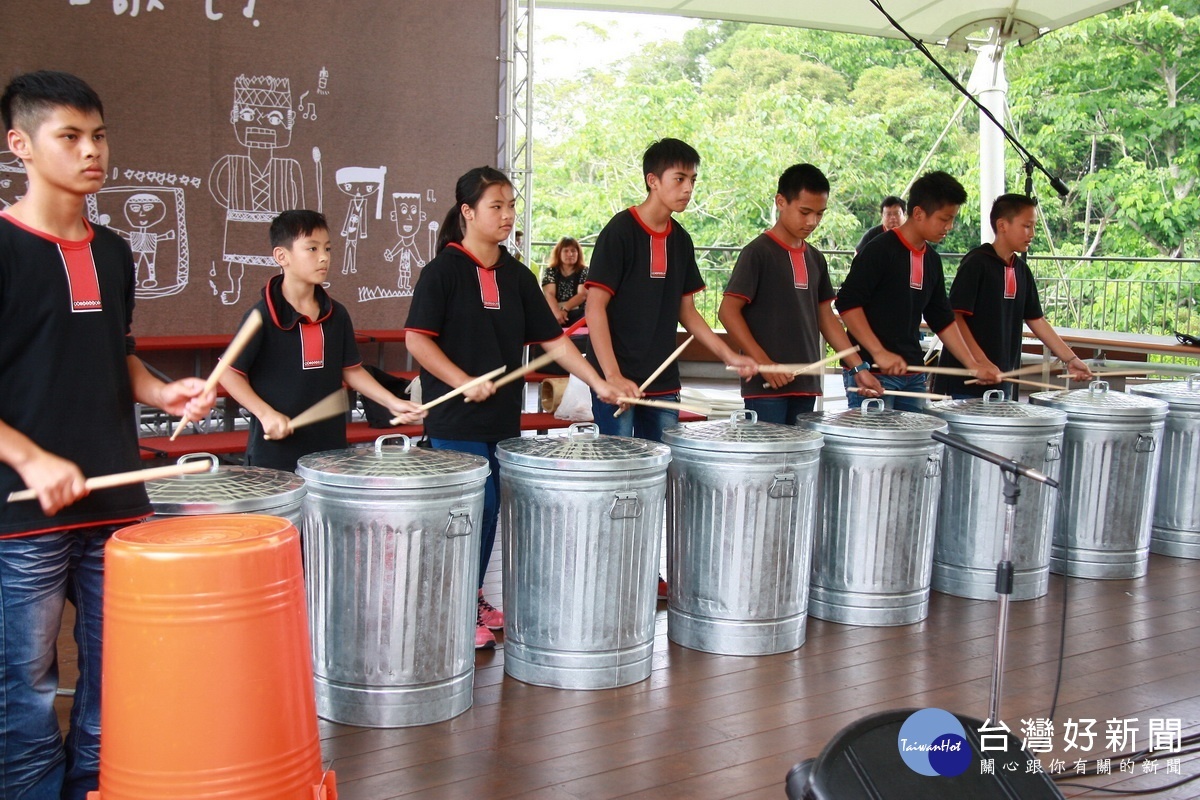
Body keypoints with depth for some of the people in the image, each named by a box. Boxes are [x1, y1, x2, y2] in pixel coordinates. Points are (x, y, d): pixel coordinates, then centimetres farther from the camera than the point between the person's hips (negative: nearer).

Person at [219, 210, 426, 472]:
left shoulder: (336, 315, 6)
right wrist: (265, 413, -19)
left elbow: (351, 369, 12)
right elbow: (228, 372, -8)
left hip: (330, 447, 5)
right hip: (275, 449, -4)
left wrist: (392, 403, 1)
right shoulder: (263, 316, -10)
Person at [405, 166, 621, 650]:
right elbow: (416, 339, -12)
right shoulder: (443, 271, -7)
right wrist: (464, 383, -20)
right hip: (456, 419, -6)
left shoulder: (516, 275, 10)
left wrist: (598, 383, 2)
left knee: (489, 510, 12)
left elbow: (551, 338, 10)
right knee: (476, 509, -8)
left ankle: (474, 599, 28)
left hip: (504, 417, 6)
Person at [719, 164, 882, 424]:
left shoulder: (815, 258, 14)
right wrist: (763, 362, -19)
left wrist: (858, 367, 9)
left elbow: (826, 316, 17)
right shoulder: (758, 253, -7)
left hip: (805, 385, 7)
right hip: (767, 386, -6)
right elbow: (728, 311, -12)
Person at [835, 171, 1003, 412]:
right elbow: (847, 303, -15)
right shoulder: (880, 250, -10)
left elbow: (941, 319, 19)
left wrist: (973, 365, 13)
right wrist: (879, 353, -21)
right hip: (871, 371, -8)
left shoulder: (932, 260, 13)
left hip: (912, 374, 8)